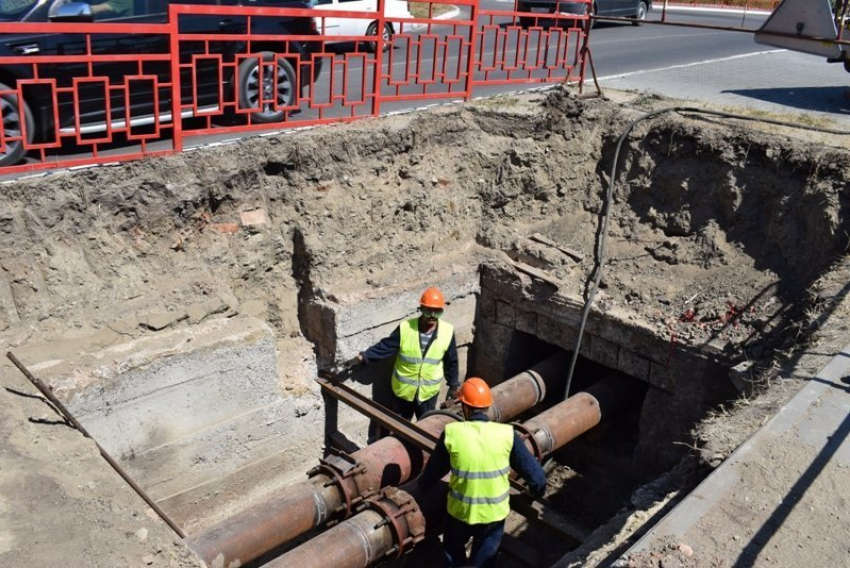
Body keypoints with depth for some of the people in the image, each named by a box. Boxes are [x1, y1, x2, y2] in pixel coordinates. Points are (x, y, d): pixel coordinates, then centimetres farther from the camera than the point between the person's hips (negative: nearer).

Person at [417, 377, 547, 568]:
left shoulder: (451, 433, -16)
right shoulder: (506, 434, -15)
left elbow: (434, 469, -2)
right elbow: (534, 472, -9)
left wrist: (422, 485, 19)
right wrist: (537, 490, 13)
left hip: (461, 511, 0)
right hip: (495, 512, 0)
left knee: (454, 550, 29)